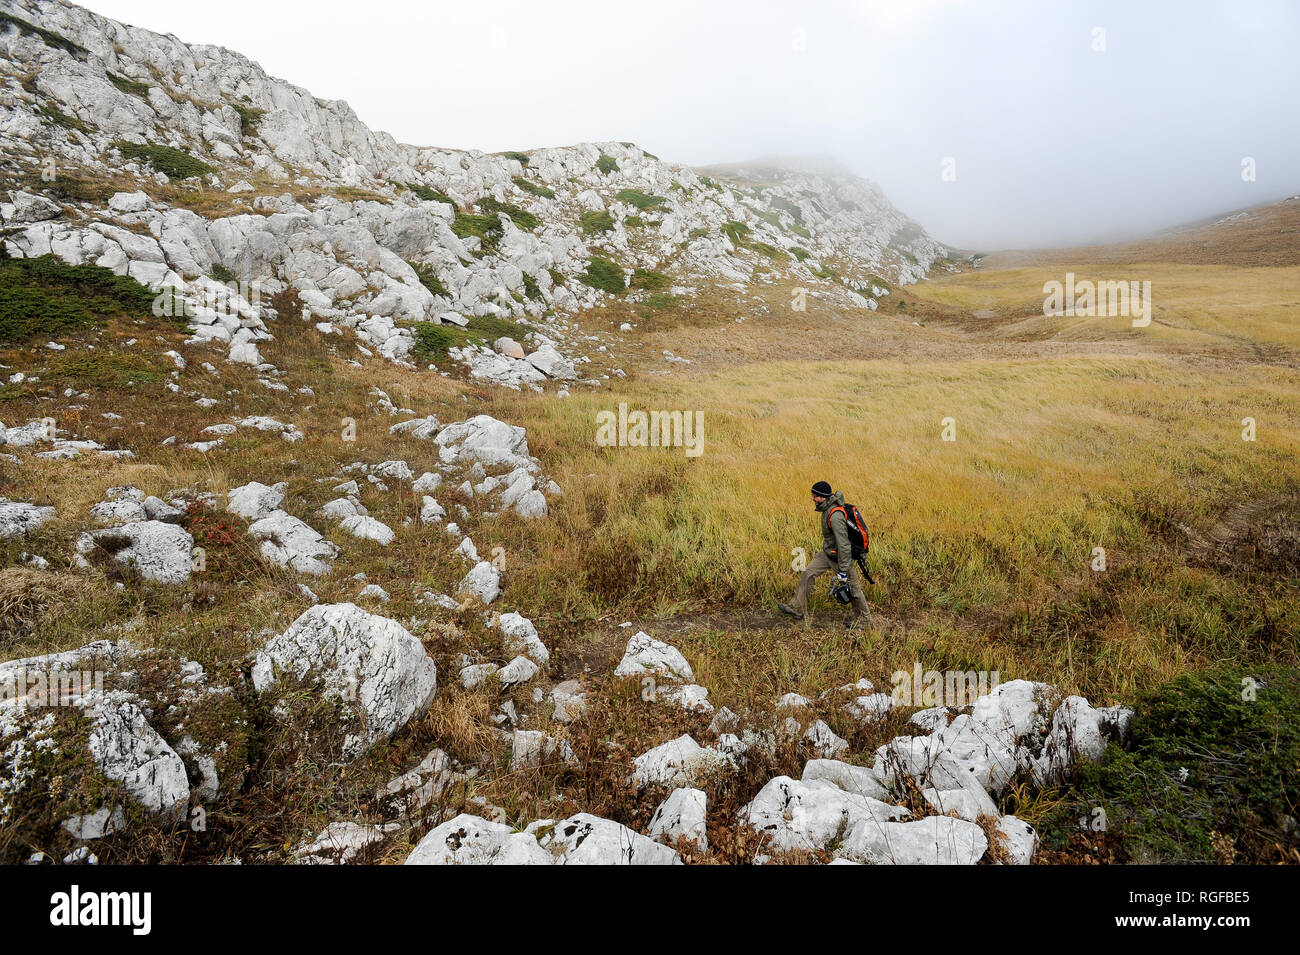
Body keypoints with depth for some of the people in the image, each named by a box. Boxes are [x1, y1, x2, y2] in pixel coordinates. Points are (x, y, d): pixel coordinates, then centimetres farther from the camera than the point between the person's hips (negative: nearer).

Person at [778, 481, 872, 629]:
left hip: (840, 556, -9)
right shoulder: (827, 508, -3)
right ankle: (798, 609, 10)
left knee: (851, 586, 9)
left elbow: (843, 544, -32)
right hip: (827, 552, 9)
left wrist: (843, 571, -28)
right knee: (808, 574, 4)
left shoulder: (835, 516, -33)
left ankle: (862, 616, 31)